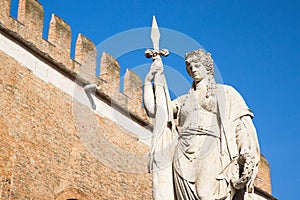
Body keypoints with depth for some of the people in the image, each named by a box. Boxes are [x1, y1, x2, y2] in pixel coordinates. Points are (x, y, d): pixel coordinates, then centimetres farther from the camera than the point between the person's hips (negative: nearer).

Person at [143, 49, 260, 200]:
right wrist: (150, 79, 26)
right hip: (184, 156, 3)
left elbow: (242, 122, 6)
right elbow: (151, 109, 24)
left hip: (211, 150, -3)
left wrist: (247, 154, -11)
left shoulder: (226, 92, 18)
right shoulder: (184, 100, 28)